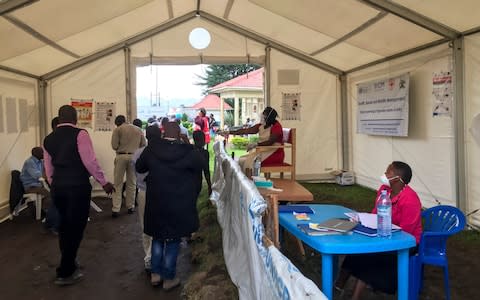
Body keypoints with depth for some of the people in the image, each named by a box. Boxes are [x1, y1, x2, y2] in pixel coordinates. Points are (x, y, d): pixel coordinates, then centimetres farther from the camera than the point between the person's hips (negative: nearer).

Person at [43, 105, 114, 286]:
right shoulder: (79, 134, -10)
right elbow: (90, 161, -15)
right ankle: (65, 273, 11)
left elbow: (49, 169, 14)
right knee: (75, 228, 3)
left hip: (58, 187, 6)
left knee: (64, 226, 19)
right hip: (78, 187, -6)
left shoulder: (48, 139, 10)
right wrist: (104, 183, -7)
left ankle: (68, 264, 34)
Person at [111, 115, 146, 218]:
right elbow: (144, 144, 7)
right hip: (134, 157, 3)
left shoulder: (117, 130, -1)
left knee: (118, 184, 2)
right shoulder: (138, 130, 9)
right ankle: (130, 206, 18)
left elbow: (114, 146, -6)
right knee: (131, 183, 13)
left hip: (121, 156, -3)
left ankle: (115, 209, -3)